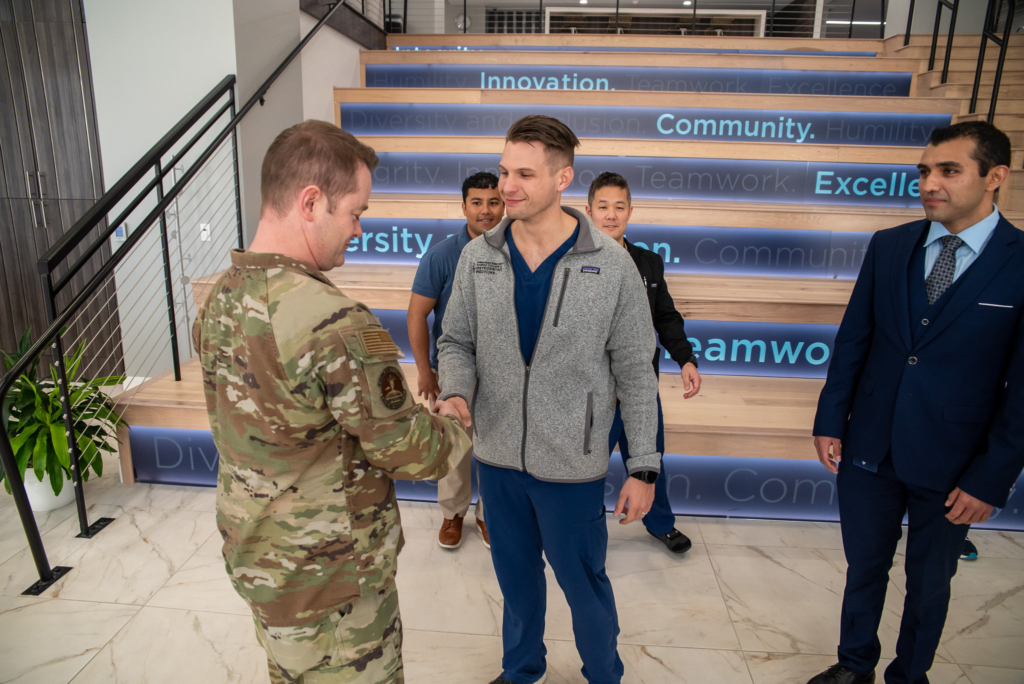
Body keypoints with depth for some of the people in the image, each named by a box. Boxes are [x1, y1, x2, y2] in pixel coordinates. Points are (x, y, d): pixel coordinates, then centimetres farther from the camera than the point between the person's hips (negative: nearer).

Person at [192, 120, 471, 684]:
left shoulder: (218, 298, -3)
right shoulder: (337, 326, -31)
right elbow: (413, 454, -21)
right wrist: (454, 425, 1)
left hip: (254, 558, 8)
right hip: (327, 580, -8)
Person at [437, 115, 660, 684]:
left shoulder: (611, 265, -11)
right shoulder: (478, 257, -2)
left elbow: (635, 372, -7)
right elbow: (457, 341, 6)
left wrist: (644, 467, -7)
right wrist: (456, 393, -16)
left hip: (572, 465, -3)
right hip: (496, 455, 4)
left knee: (583, 581, 15)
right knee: (515, 572, 23)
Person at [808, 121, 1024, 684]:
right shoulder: (888, 246, 0)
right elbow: (852, 339, 3)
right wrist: (830, 420, 0)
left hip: (950, 466, -2)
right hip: (868, 447, 3)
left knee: (929, 583, 18)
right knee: (864, 568, 19)